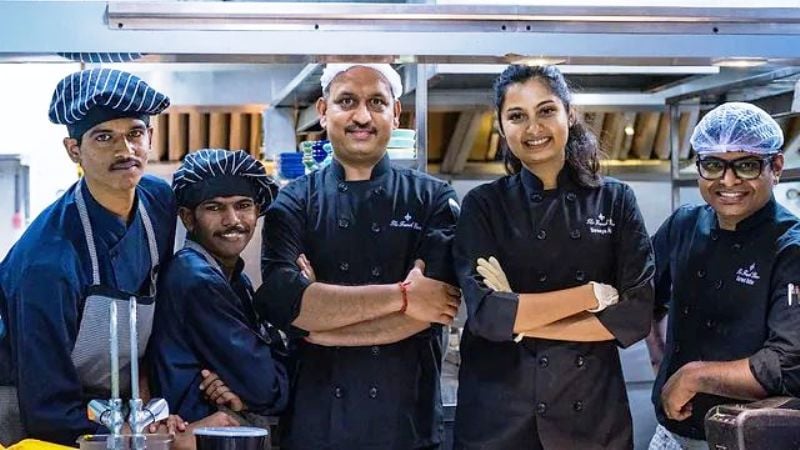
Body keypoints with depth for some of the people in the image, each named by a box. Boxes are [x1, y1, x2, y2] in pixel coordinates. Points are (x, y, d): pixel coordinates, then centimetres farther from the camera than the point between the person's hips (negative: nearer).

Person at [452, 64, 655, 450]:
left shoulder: (615, 201, 1)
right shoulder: (483, 205, -2)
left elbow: (636, 315, -8)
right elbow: (485, 313, -14)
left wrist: (522, 319, -13)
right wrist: (594, 294, -13)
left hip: (595, 415, 1)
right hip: (499, 418, -1)